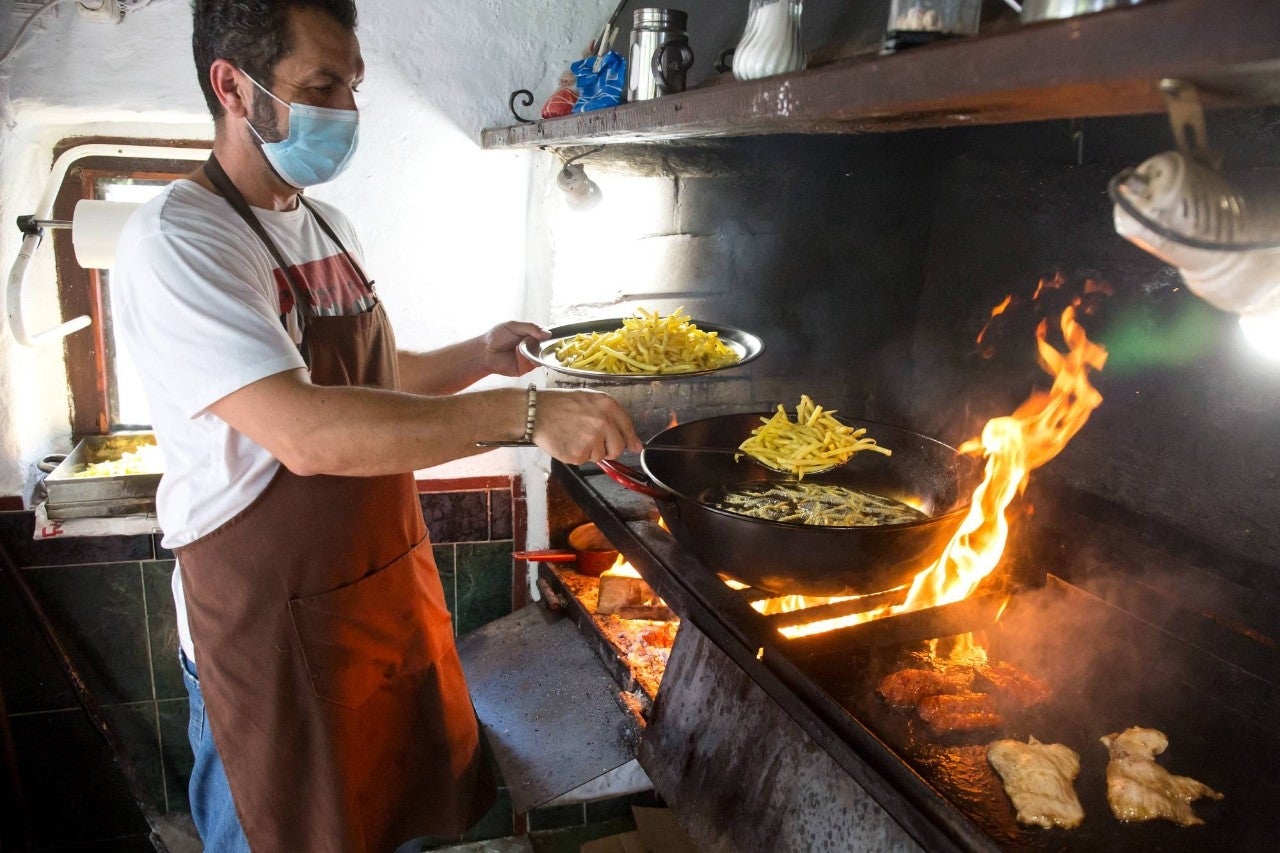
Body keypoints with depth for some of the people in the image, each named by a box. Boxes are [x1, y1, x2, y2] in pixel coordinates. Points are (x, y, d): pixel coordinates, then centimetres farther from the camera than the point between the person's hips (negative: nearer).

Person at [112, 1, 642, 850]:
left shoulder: (329, 225, 7)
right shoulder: (175, 240, -20)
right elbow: (305, 434, -33)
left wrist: (479, 356, 1)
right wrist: (523, 413, -35)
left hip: (390, 580, 8)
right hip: (269, 618, -7)